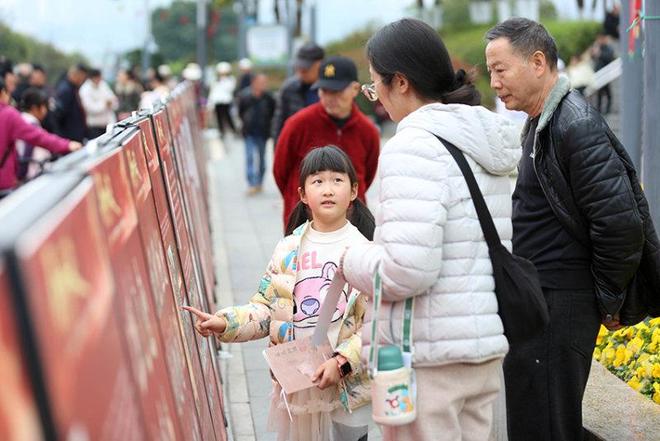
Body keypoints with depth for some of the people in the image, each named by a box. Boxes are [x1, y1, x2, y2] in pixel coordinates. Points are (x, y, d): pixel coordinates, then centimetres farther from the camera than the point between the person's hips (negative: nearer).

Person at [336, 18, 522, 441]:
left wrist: (354, 260, -5)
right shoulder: (487, 145, 11)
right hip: (487, 346, 9)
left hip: (430, 356, -8)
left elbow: (406, 272, -24)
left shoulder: (414, 147, -16)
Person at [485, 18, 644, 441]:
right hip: (532, 302, 10)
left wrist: (608, 300, -13)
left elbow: (620, 222, -23)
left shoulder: (578, 127, -18)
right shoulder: (540, 123, 14)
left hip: (559, 306, -10)